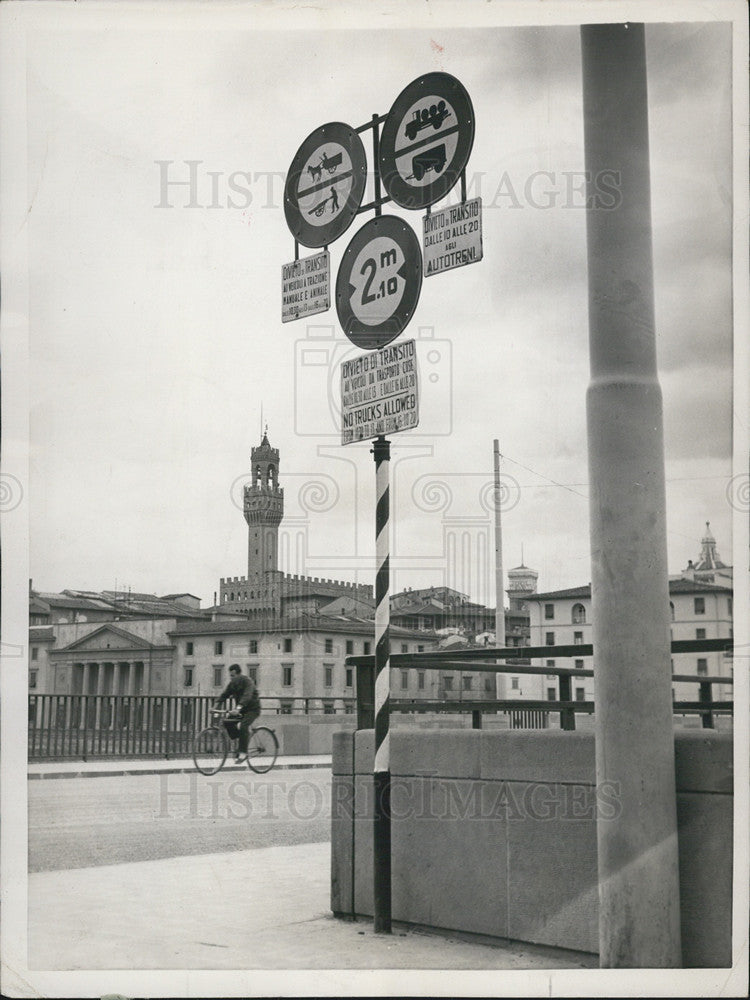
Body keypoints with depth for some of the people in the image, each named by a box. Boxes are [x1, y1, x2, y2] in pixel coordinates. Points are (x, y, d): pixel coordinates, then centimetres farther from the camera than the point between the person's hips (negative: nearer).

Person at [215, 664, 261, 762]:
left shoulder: (247, 681, -20)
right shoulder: (232, 683, 1)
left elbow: (247, 696, -35)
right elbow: (224, 695, -3)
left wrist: (238, 708, -49)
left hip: (252, 709, -7)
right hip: (240, 709, 7)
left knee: (243, 726, -29)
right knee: (227, 722, -13)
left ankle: (243, 752, -23)